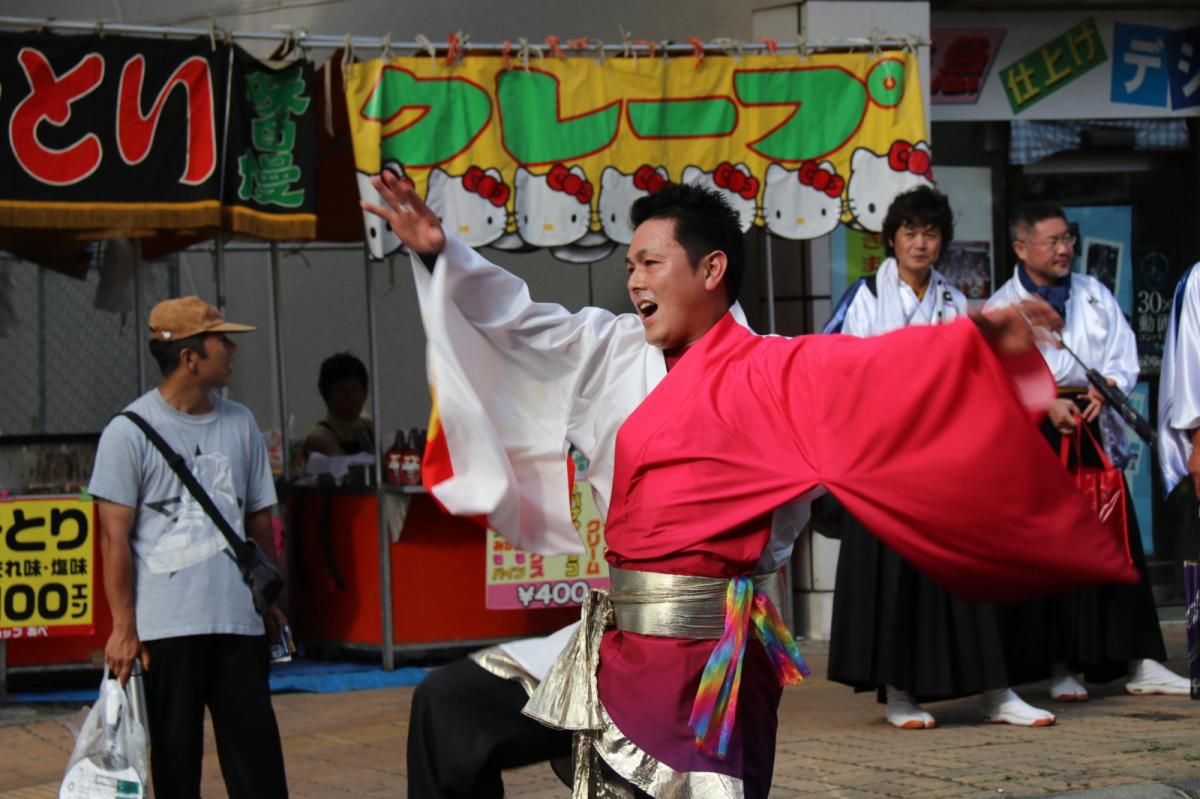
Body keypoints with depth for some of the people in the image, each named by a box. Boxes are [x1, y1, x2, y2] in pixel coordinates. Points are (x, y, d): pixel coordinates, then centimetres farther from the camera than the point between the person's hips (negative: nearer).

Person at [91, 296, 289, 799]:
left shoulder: (240, 424, 12)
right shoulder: (129, 432, -4)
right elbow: (115, 536, -6)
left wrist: (272, 603, 15)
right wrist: (123, 627, -10)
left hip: (239, 621, 4)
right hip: (165, 625, -4)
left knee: (256, 743, 2)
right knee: (175, 751, 0)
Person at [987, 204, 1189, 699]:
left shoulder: (1095, 295, 14)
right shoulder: (1001, 309, 4)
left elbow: (1124, 356, 11)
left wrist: (1107, 388, -9)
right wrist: (1046, 404, -20)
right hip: (1033, 439, -3)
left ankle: (1140, 663, 2)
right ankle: (1059, 667, 2)